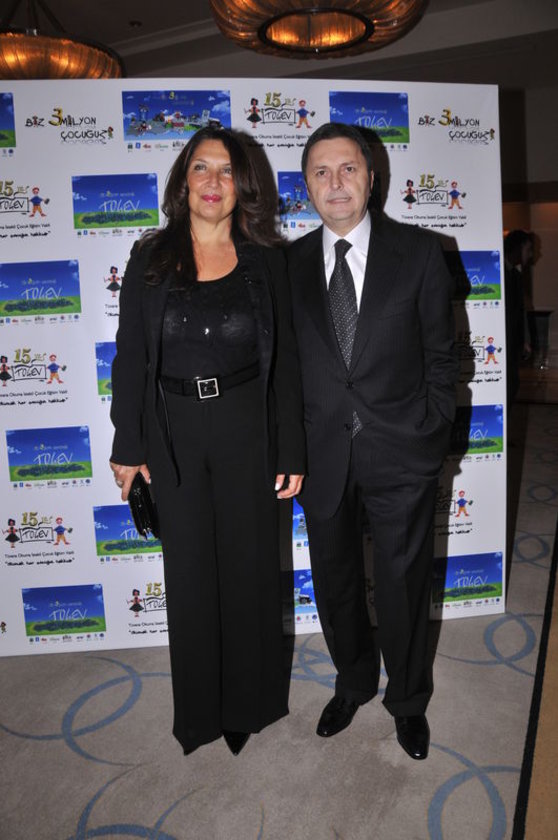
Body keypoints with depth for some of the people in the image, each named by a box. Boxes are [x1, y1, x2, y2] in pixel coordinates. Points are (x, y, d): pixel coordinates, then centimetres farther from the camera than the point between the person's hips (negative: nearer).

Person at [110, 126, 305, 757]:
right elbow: (130, 356, 3)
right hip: (174, 433, 1)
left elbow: (284, 361, 1)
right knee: (189, 569, 12)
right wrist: (128, 445, 0)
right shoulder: (150, 258, 2)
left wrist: (290, 452, -2)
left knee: (249, 562, 11)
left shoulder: (264, 261, 1)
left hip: (246, 430, 0)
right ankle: (199, 710, 36)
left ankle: (249, 703, 36)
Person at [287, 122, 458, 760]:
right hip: (321, 455, 2)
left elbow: (440, 354, 1)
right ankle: (353, 683, 45)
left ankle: (407, 699, 41)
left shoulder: (419, 252, -1)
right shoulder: (290, 263, 3)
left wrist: (433, 436, -2)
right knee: (335, 584, 17)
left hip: (400, 454, -2)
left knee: (403, 586, 13)